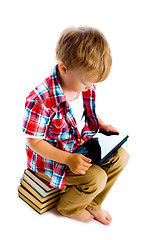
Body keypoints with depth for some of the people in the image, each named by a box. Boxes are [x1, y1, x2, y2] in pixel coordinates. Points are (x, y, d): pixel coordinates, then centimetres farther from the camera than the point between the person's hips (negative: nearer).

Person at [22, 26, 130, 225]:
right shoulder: (41, 100, -31)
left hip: (81, 144, 8)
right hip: (52, 155, -7)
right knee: (96, 178, -21)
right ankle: (68, 208, 14)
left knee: (121, 157, 1)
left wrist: (101, 125, -4)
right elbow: (34, 141, -23)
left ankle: (92, 204, 21)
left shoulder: (85, 86, -8)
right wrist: (68, 159, -30)